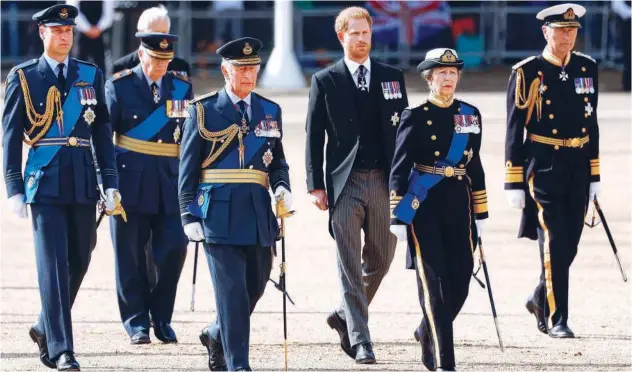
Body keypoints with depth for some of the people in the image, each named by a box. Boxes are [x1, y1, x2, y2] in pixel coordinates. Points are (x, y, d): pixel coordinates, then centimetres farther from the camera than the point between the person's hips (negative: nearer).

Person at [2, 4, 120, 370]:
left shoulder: (91, 76, 10)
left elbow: (103, 132, 12)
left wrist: (111, 183, 7)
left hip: (84, 184, 4)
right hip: (45, 183, -4)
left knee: (79, 261, 10)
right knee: (53, 264, -10)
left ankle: (46, 327, 31)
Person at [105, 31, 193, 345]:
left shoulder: (182, 88, 7)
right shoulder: (119, 86, -1)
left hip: (171, 183, 2)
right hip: (131, 181, -2)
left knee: (173, 250, -5)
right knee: (131, 255, 1)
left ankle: (161, 318, 11)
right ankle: (136, 322, 11)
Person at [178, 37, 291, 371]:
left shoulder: (270, 112, 12)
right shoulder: (203, 110, 1)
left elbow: (277, 162, 19)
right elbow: (187, 169, 0)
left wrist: (282, 188, -2)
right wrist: (189, 216, -7)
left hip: (258, 214, 5)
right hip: (219, 214, -4)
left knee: (255, 287, 10)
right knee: (232, 290, -9)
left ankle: (217, 336, 36)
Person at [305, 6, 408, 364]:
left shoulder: (392, 77, 9)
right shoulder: (325, 81, 3)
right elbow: (314, 137, 2)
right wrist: (316, 184, -5)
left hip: (384, 181, 3)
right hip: (345, 183, -3)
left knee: (381, 258, 9)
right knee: (350, 265, -5)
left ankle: (346, 315, 30)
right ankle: (360, 340, -4)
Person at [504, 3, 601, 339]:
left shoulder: (587, 68, 9)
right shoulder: (528, 72, -6)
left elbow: (592, 124, 14)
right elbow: (514, 130, -5)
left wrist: (594, 175, 12)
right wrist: (514, 183, -8)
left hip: (578, 169, 5)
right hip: (544, 169, -5)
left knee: (568, 244, 9)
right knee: (553, 243, -8)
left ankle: (541, 299, 32)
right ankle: (556, 319, -1)